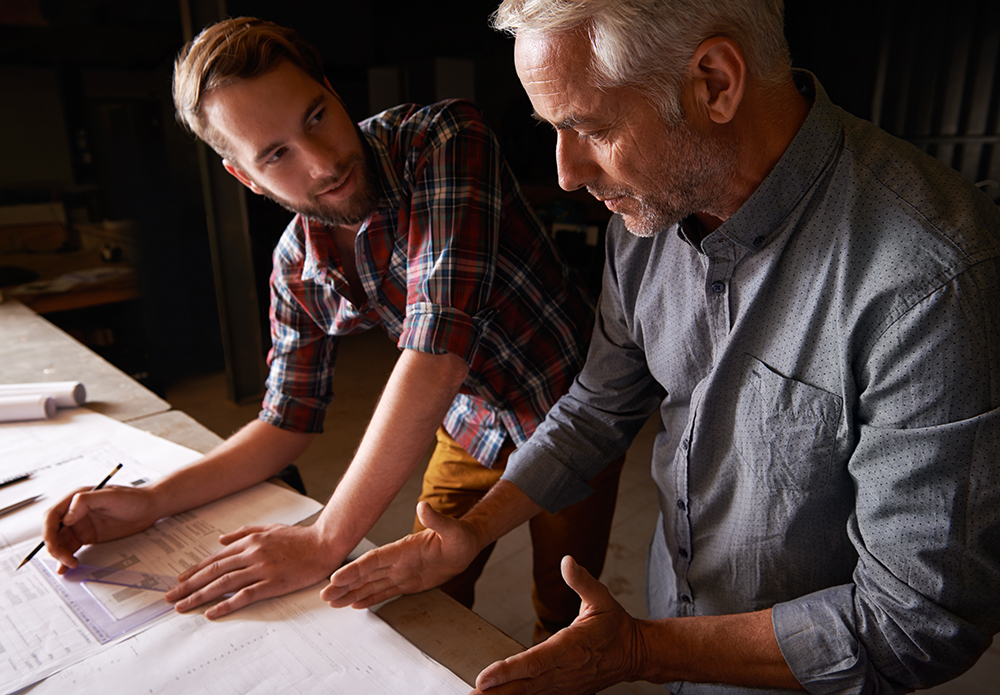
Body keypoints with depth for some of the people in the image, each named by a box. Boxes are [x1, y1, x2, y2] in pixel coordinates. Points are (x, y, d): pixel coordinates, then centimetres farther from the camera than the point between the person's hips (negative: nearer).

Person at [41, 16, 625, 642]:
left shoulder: (444, 139, -28)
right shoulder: (298, 266, -10)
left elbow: (438, 345, -37)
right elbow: (288, 422, -1)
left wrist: (326, 543, -32)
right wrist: (152, 501, -14)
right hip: (469, 427, 4)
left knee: (558, 625, 10)